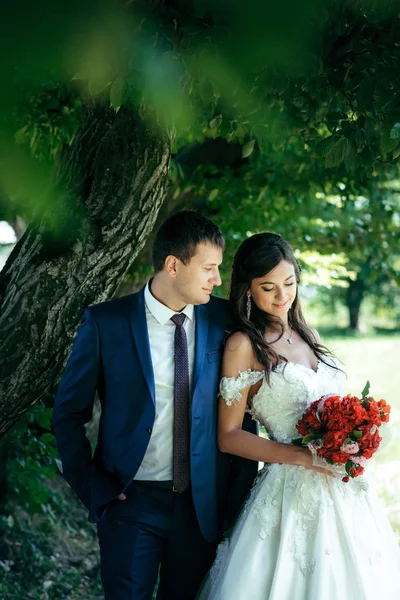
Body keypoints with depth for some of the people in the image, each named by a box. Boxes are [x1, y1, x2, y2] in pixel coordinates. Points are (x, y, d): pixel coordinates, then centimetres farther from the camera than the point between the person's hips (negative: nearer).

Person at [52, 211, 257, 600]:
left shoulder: (223, 320, -2)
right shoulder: (106, 323, -8)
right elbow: (69, 414, -1)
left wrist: (241, 483, 2)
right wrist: (92, 489, -4)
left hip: (202, 504, 2)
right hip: (131, 500, -2)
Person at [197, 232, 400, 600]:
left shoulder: (307, 335, 12)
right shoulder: (245, 345, -8)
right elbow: (228, 437, -9)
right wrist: (302, 456, -18)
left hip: (345, 487, 6)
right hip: (294, 492, -6)